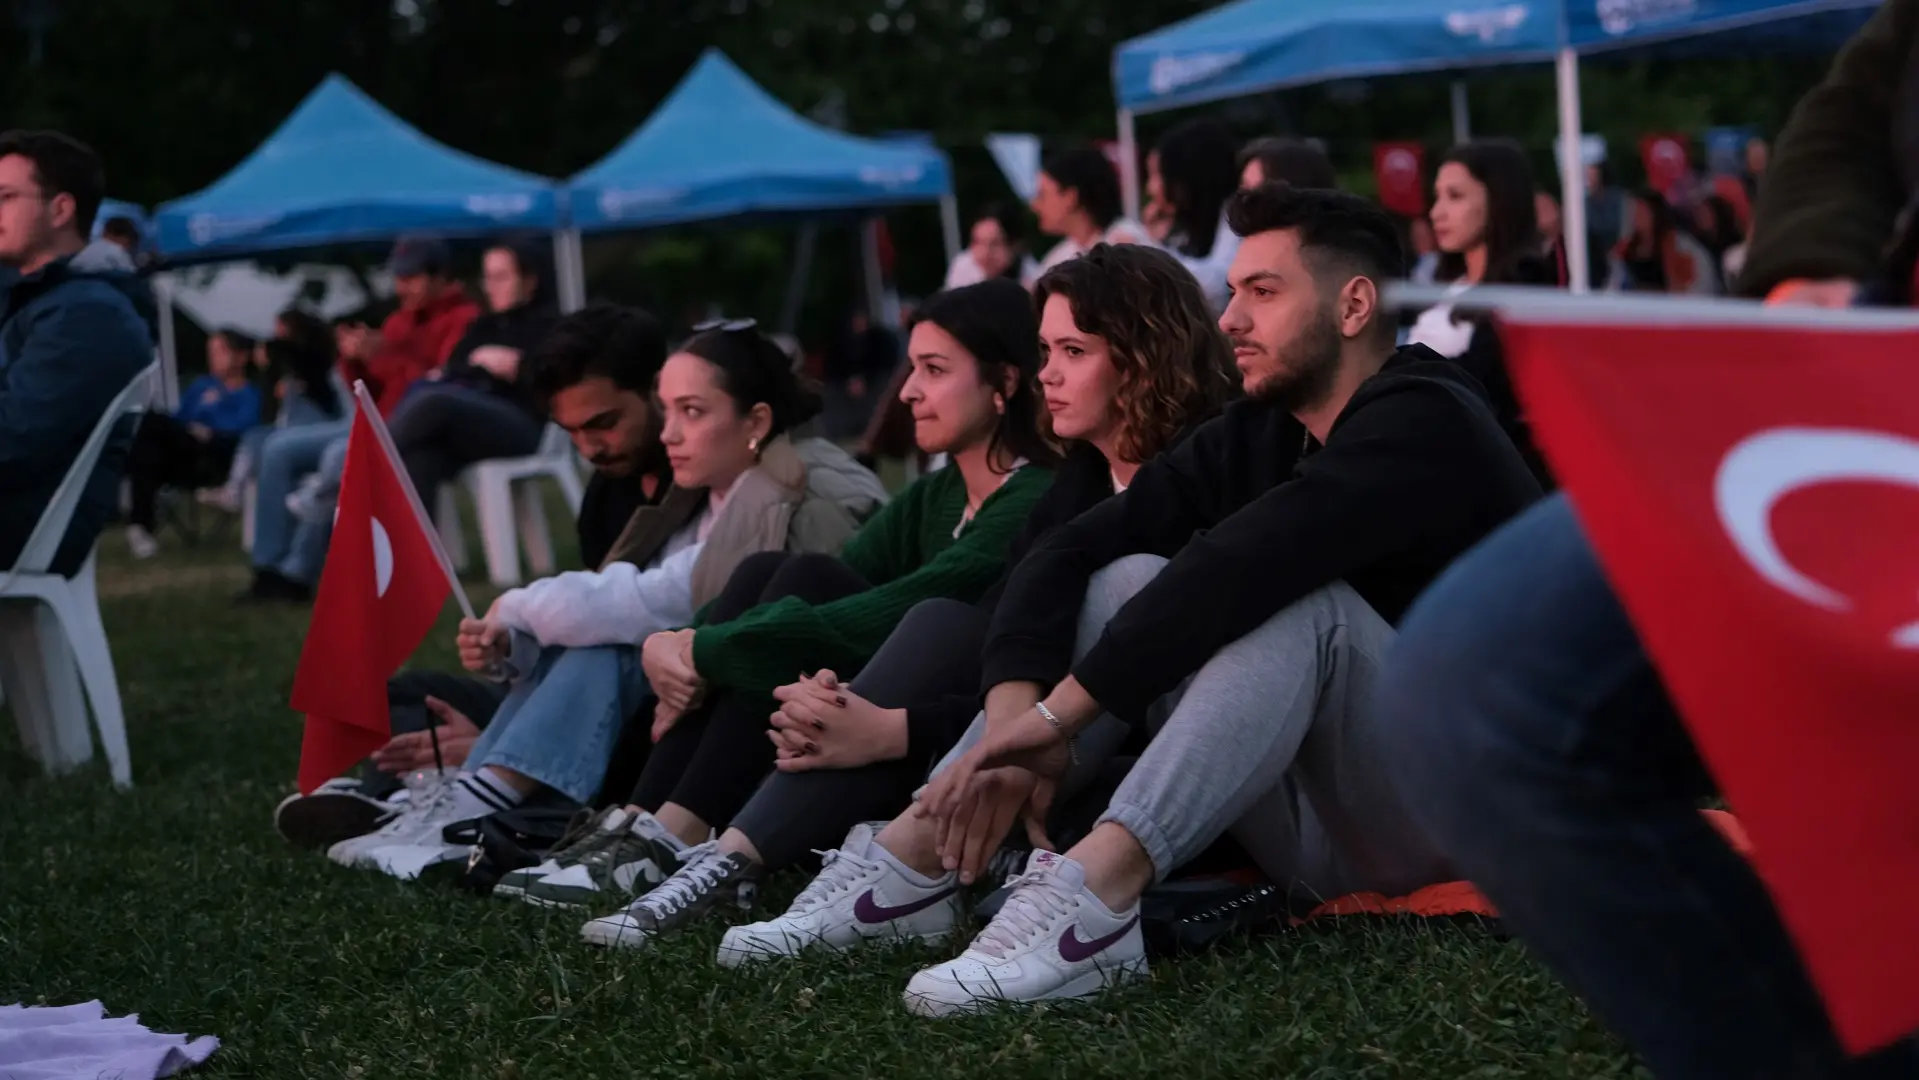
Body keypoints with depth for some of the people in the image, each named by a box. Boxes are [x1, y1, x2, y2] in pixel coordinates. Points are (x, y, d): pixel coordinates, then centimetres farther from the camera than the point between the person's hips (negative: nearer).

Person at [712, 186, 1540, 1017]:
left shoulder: (1427, 423, -15)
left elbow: (1237, 567, -30)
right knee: (1129, 580, -3)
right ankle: (912, 862, -13)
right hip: (1321, 832, 7)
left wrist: (1057, 713, -28)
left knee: (1296, 598, -30)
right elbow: (1066, 553, -2)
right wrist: (1013, 717, -19)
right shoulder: (1257, 433, 8)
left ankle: (1090, 902, -46)